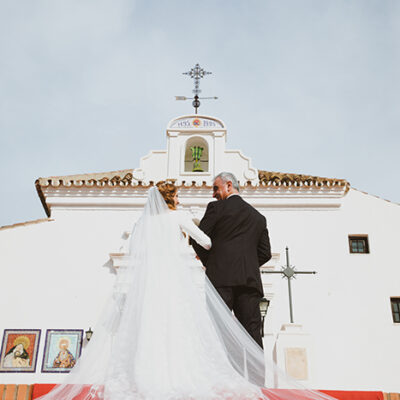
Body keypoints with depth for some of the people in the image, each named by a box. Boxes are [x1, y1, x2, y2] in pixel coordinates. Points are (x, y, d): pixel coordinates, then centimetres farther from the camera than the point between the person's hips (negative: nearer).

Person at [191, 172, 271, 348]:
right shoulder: (259, 217, 20)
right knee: (252, 330, 2)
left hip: (222, 278, -4)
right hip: (250, 279, 5)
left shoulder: (216, 207, 5)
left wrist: (208, 263, 16)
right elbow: (265, 253, 16)